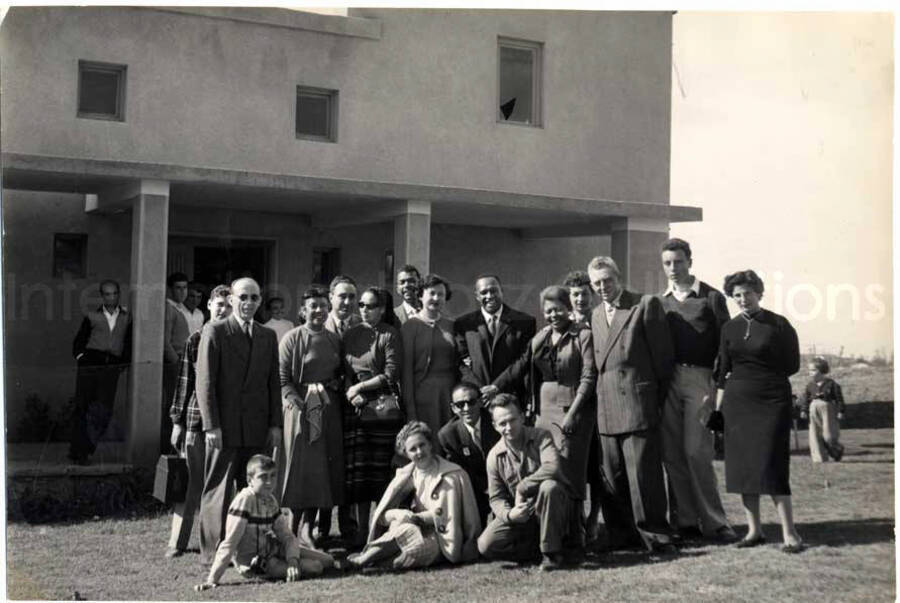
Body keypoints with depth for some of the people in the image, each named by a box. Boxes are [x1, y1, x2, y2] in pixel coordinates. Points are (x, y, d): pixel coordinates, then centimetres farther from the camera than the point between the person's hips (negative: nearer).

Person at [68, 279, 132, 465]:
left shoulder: (126, 317, 13)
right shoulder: (92, 317, 10)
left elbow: (130, 344, 17)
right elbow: (78, 342, 15)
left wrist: (125, 362, 5)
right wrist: (80, 357, 1)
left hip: (112, 368, 1)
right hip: (90, 364, -1)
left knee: (104, 410, -9)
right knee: (82, 406, -1)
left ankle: (84, 450, 2)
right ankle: (77, 450, 8)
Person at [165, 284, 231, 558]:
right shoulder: (196, 339, 5)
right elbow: (185, 380, 6)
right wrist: (177, 421, 4)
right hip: (196, 420, 0)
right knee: (190, 481, 4)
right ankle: (178, 541, 12)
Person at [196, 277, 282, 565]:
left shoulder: (268, 336, 14)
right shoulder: (214, 332, -1)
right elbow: (205, 382, -5)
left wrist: (275, 424, 7)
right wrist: (211, 425, -11)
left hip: (258, 430, 4)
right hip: (225, 428, -4)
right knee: (219, 490, 0)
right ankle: (214, 551, 8)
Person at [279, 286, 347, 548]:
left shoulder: (335, 340, 14)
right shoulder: (292, 338, -1)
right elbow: (282, 379, -7)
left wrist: (337, 386, 2)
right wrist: (299, 403, -17)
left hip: (330, 410, 5)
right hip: (302, 409, -5)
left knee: (329, 468, 4)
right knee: (304, 466, -5)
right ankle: (298, 526, 3)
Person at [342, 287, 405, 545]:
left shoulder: (389, 334, 1)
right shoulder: (351, 334, 14)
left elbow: (391, 374, -5)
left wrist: (359, 387, -5)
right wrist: (352, 395, -2)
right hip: (355, 409, 4)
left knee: (382, 472, -5)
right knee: (357, 474, 2)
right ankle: (361, 532, 9)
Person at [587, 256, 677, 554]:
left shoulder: (647, 305, -3)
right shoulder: (596, 315, 17)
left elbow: (662, 356, -3)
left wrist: (655, 401, -1)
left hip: (637, 404, -6)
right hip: (606, 409, 6)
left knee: (643, 474, -7)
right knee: (612, 476, 7)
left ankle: (655, 535, 2)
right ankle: (621, 534, 16)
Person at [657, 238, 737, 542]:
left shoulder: (710, 297, 2)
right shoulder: (660, 301, 14)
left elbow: (725, 343, -1)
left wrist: (717, 383, -9)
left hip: (699, 378, -4)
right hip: (668, 379, 5)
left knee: (696, 450, -11)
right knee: (671, 453, 2)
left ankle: (714, 522, -1)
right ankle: (687, 522, 10)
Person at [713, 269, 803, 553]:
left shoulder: (778, 324, -3)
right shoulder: (730, 328, 10)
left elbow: (792, 365, 0)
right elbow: (723, 371, 12)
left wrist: (755, 376, 2)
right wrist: (718, 408, 7)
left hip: (772, 401, -4)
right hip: (737, 402, 5)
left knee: (772, 466, -9)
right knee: (742, 465, 4)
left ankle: (789, 533, -3)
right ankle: (754, 530, 13)